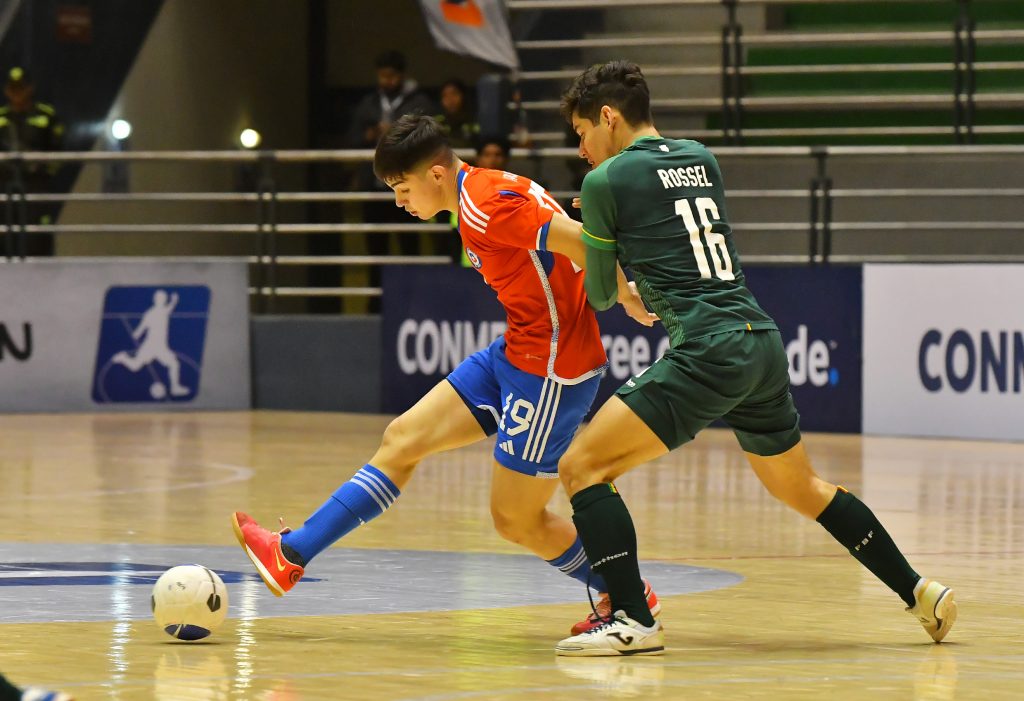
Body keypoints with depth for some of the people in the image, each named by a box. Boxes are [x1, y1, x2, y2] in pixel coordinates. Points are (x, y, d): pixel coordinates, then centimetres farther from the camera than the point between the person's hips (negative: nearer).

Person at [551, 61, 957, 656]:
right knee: (802, 488, 25)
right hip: (764, 341, 8)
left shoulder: (606, 181, -1)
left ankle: (634, 620, -14)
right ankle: (920, 591, 29)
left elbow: (601, 295, 10)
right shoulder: (701, 159, 17)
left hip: (708, 351, -7)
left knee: (582, 467, -5)